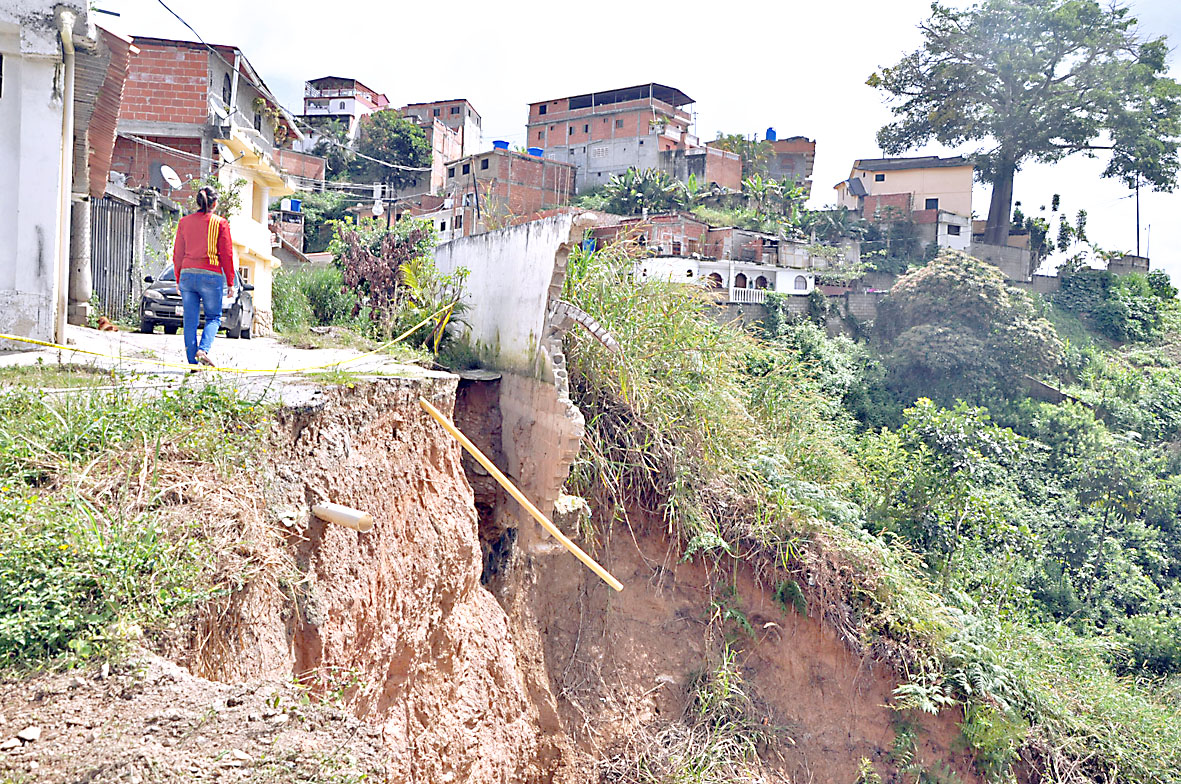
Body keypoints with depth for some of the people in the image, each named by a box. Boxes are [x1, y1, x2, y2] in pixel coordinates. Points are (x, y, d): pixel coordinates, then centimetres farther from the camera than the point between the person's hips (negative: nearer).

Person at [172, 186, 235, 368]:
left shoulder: (184, 222, 8)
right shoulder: (220, 223, -2)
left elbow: (177, 254, 11)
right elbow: (227, 255, -3)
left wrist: (178, 280, 19)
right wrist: (230, 283, 3)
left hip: (187, 275, 3)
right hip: (210, 276, -3)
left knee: (190, 320, 7)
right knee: (213, 317, 10)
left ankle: (192, 361, 7)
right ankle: (203, 349, -13)